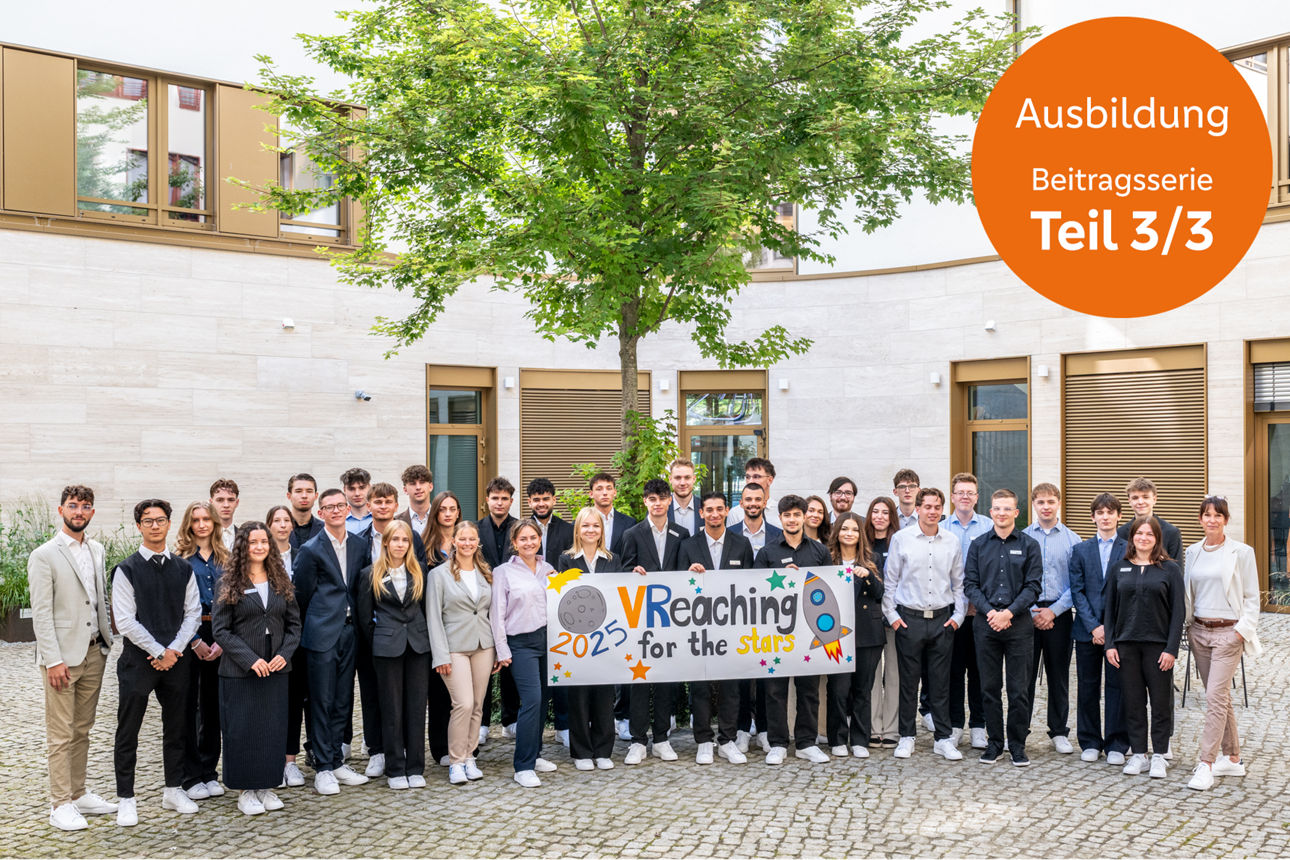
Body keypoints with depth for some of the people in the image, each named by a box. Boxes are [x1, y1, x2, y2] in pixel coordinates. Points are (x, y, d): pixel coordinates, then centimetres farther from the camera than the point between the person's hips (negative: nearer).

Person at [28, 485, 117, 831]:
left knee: (82, 730, 13)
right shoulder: (44, 555, -8)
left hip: (94, 652, 6)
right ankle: (60, 805, 4)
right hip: (63, 655, -6)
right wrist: (53, 660, -16)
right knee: (61, 734, -2)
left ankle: (78, 794, 22)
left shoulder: (96, 550, 11)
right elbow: (41, 612, -11)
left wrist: (107, 640, 11)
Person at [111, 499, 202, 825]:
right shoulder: (127, 570, -6)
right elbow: (125, 622, -11)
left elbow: (193, 613, 4)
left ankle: (173, 790, 25)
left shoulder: (183, 570, 6)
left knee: (176, 728, 12)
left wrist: (174, 650, -8)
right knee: (128, 733, 3)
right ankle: (125, 799, 13)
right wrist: (159, 652, -13)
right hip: (137, 661, -4)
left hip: (175, 660, 4)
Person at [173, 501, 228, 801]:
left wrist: (222, 641, -6)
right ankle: (191, 776, 8)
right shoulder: (180, 558, -1)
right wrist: (196, 642, -12)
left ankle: (209, 772, 18)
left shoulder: (225, 560, 10)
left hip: (219, 638, 4)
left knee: (214, 704, 8)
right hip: (188, 636, -4)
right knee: (188, 705, 0)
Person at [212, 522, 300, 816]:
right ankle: (245, 790, 12)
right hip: (239, 671, -3)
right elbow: (220, 629, -7)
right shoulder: (228, 583, -3)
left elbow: (294, 623, 10)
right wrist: (249, 659, -16)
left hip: (276, 669, 4)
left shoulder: (281, 582, 8)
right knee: (242, 729, 1)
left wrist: (284, 653, -7)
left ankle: (266, 786, 18)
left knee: (274, 728, 6)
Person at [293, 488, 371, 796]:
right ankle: (323, 768, 6)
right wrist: (313, 624, 7)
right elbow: (302, 593, 0)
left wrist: (355, 620, 12)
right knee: (322, 701, 0)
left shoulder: (360, 545, 8)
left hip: (349, 631, 5)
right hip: (322, 633, -5)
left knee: (343, 701, 10)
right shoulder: (310, 550, -6)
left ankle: (337, 761, 20)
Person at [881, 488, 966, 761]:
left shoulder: (952, 542, 6)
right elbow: (890, 581, 3)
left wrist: (958, 616, 5)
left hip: (942, 619, 2)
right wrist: (891, 615, -2)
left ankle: (943, 738, 15)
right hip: (909, 618, -2)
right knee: (908, 680, 4)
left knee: (941, 682, 6)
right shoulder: (901, 539, -1)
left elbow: (959, 583, 13)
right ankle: (906, 737, 14)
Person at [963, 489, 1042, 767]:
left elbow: (1033, 585, -2)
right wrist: (989, 611, -10)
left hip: (1019, 623, -1)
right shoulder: (978, 545, 9)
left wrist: (1009, 612, -13)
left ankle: (1017, 744, 12)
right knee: (989, 687, 6)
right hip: (986, 624, 2)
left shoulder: (1029, 545, 4)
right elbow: (970, 584, 4)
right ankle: (994, 742, 16)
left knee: (1019, 689, 1)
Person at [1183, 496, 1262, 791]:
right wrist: (1187, 623, 8)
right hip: (1199, 631, 5)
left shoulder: (1241, 552, -5)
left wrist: (1242, 630, -11)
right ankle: (1233, 759, 23)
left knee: (1216, 697, -12)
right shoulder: (1193, 552, 9)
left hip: (1228, 632, -5)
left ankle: (1205, 765, -11)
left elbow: (1251, 597, -3)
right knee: (1220, 697, 12)